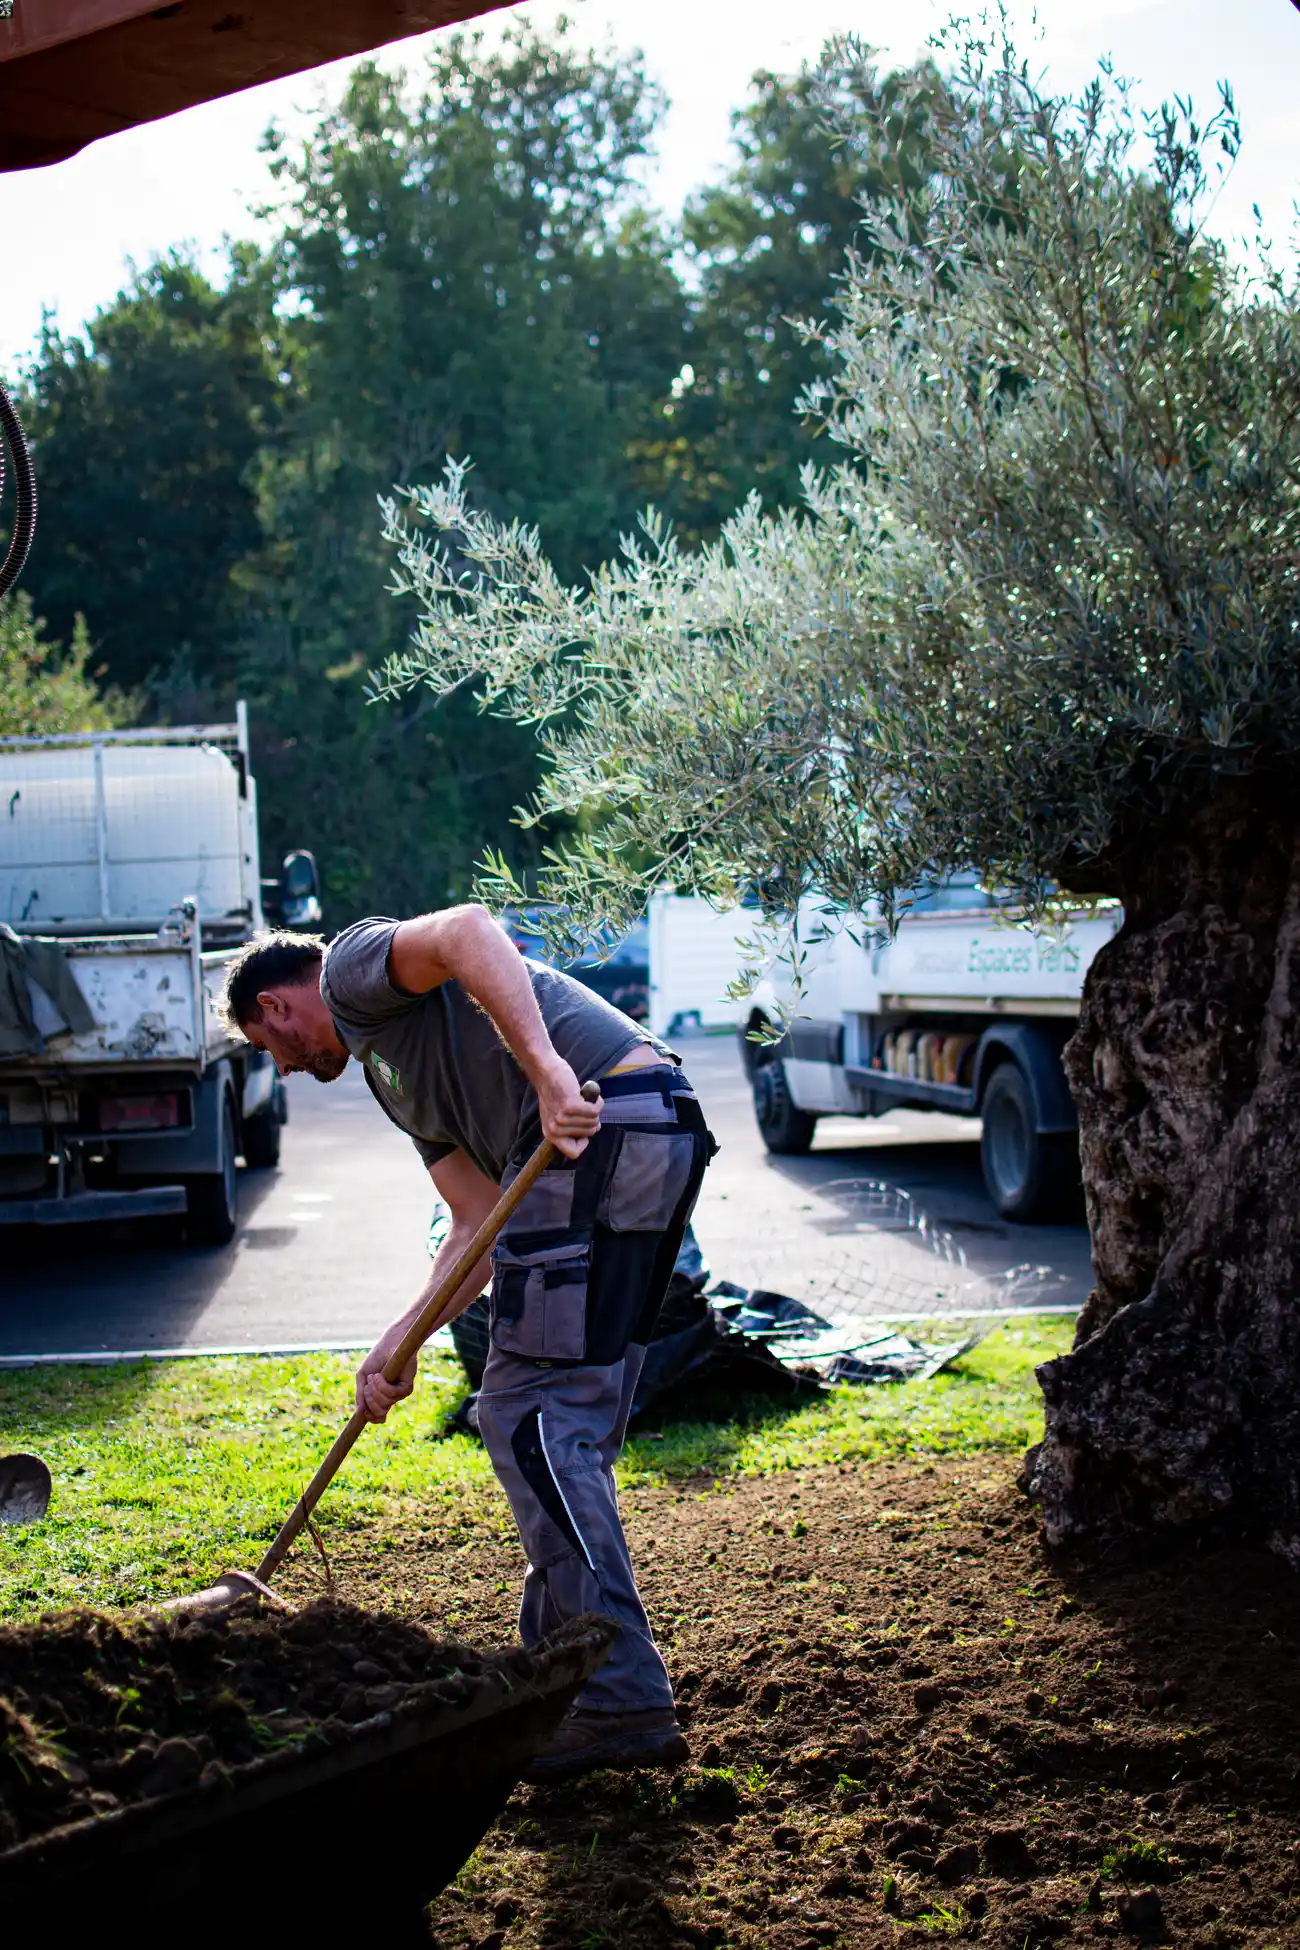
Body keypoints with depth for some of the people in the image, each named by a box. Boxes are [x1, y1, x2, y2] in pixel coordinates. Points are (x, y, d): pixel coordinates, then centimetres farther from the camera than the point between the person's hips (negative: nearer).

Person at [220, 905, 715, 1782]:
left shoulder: (353, 968, 7)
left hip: (604, 1124, -10)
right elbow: (482, 1229, 24)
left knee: (533, 1418, -9)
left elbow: (467, 930, -17)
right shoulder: (392, 1073, 32)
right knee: (571, 1425, 16)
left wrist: (548, 1073, -27)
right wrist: (398, 1344, 15)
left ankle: (623, 1703, -11)